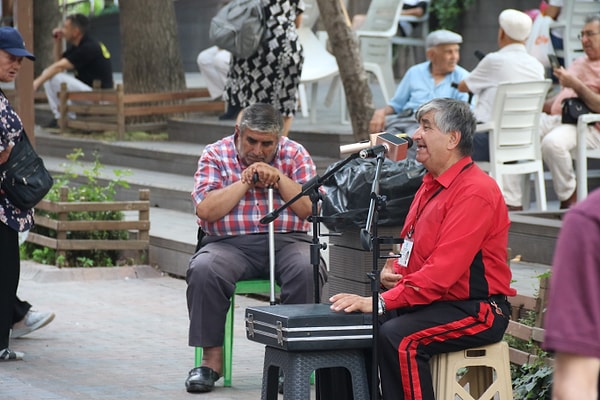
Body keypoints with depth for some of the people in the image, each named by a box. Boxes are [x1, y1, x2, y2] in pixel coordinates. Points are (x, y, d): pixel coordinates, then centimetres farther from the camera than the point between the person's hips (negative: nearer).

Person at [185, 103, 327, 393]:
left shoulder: (295, 155, 9)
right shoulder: (215, 155, 6)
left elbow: (310, 208, -1)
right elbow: (206, 210, -7)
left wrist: (279, 178, -10)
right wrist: (245, 181, -8)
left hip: (286, 241, 1)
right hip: (230, 244, 0)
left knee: (308, 270, -33)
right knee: (203, 271, -32)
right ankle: (211, 358, -22)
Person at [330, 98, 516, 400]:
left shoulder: (475, 191, -18)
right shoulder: (431, 185, 15)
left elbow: (442, 272, -24)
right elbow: (411, 250, 26)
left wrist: (381, 302, -27)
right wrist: (391, 271, 2)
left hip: (476, 310, -9)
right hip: (429, 303, 9)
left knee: (397, 337, -31)